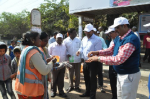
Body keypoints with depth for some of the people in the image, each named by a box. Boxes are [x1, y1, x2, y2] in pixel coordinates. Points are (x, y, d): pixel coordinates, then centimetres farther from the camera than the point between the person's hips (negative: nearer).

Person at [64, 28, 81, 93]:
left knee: (77, 74, 10)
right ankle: (71, 86, 28)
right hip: (70, 60, -1)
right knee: (71, 74, 11)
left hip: (78, 60, 1)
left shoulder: (78, 40, 0)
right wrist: (67, 54, -16)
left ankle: (77, 86, 26)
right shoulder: (65, 41, -3)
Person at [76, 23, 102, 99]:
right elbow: (82, 48, 16)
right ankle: (87, 92, 38)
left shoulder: (97, 39, -14)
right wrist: (79, 51, -7)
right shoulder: (84, 39, 11)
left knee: (92, 78, 2)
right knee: (86, 78, 19)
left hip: (93, 62, -7)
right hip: (85, 62, 8)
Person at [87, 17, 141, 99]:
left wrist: (98, 58, -28)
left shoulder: (131, 39, -27)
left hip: (129, 75, -9)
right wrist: (97, 52, -5)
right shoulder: (118, 38, 4)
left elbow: (119, 59, -33)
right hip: (121, 74, 9)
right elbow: (111, 50, 13)